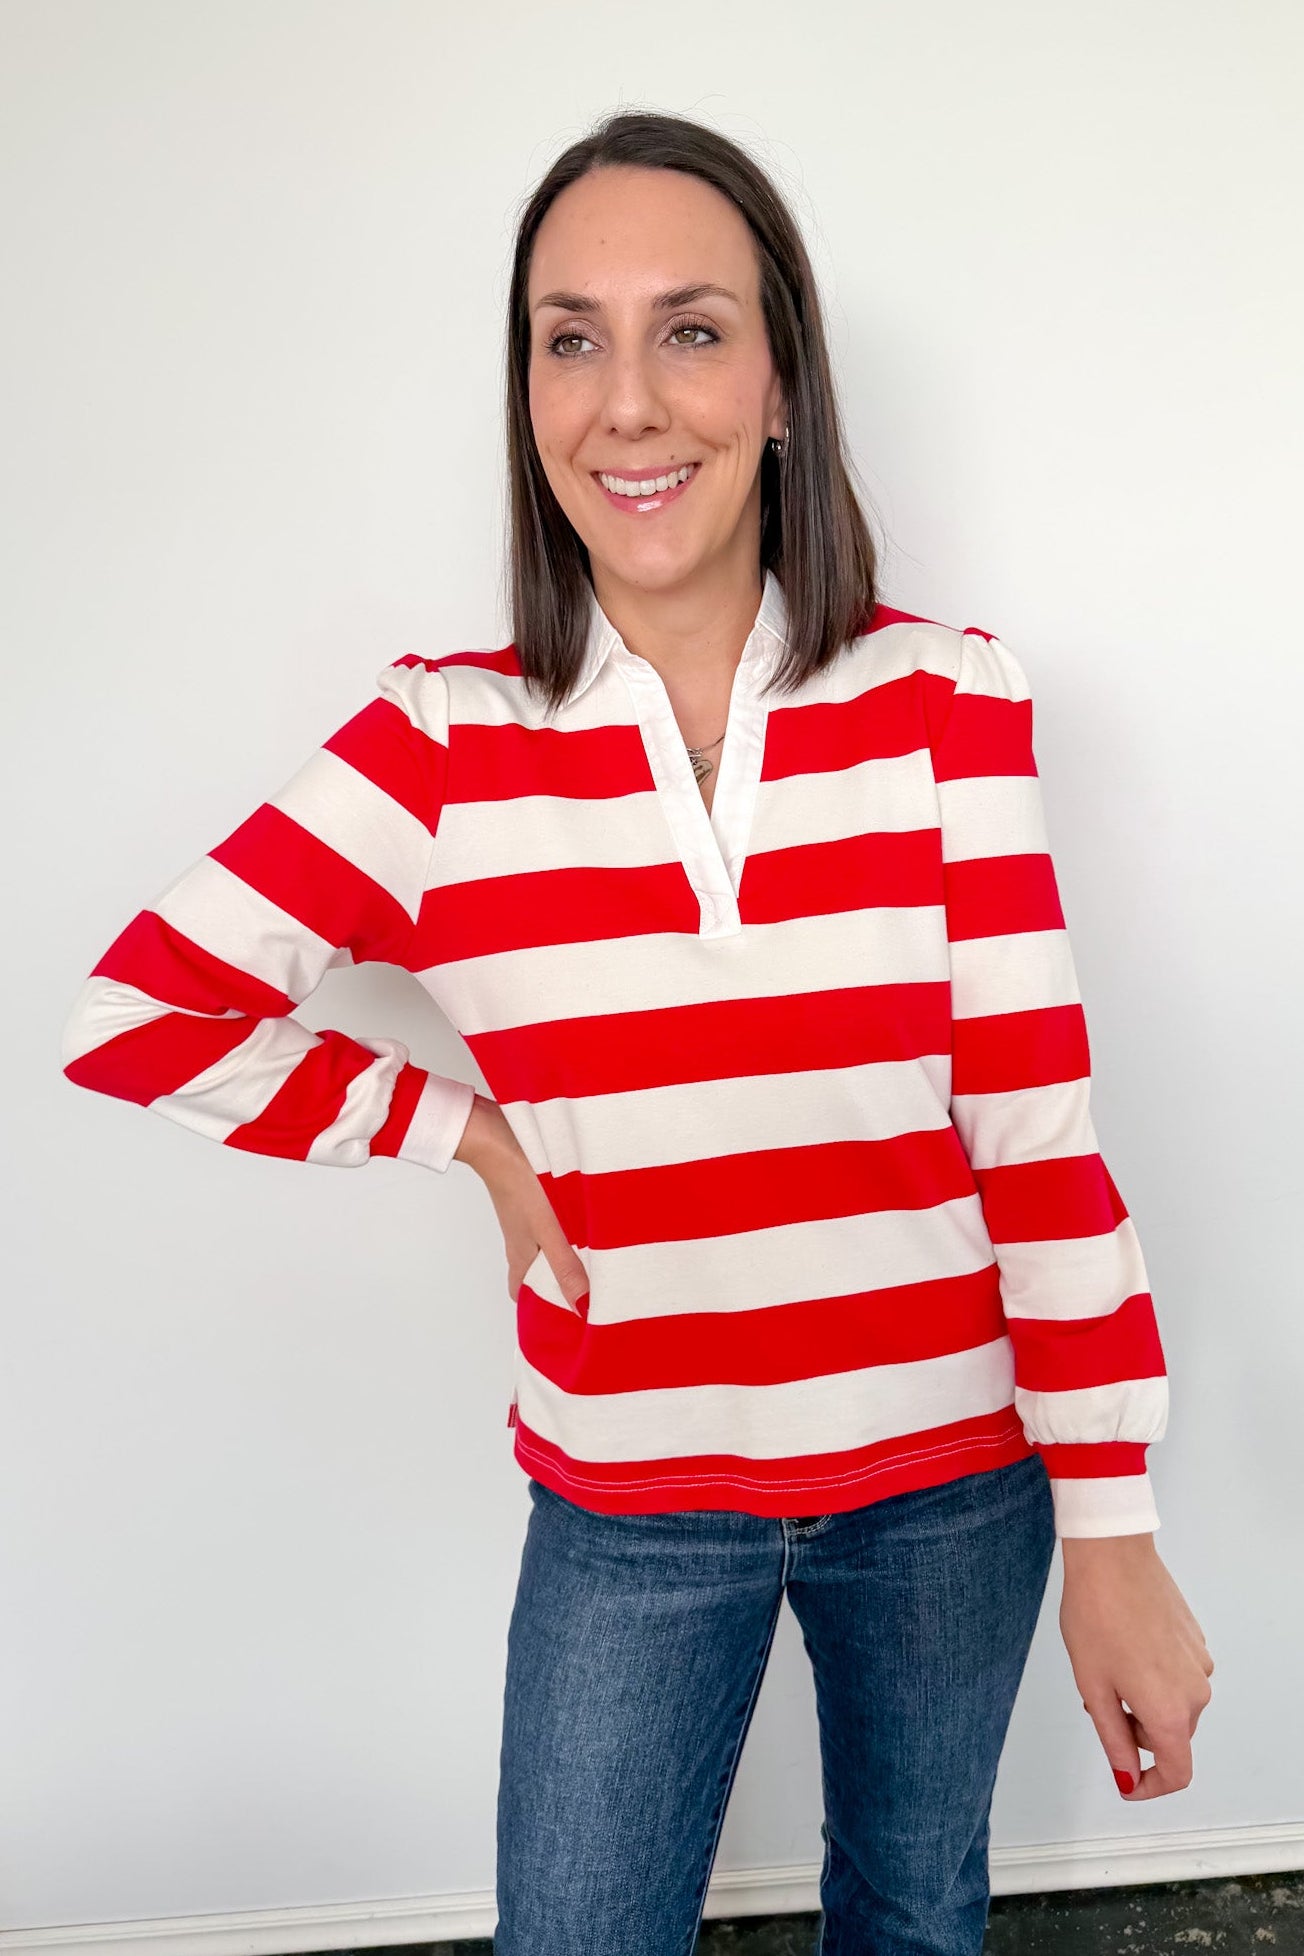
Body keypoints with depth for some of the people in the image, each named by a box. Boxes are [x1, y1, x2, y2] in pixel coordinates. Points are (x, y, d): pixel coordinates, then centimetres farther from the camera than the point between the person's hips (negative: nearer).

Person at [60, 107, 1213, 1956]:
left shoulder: (942, 701, -10)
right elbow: (130, 1013, -6)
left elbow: (1039, 1128, -10)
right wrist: (466, 1129, -9)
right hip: (629, 1504, 0)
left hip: (950, 1475, 1)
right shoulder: (446, 744, -10)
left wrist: (1114, 1538, -8)